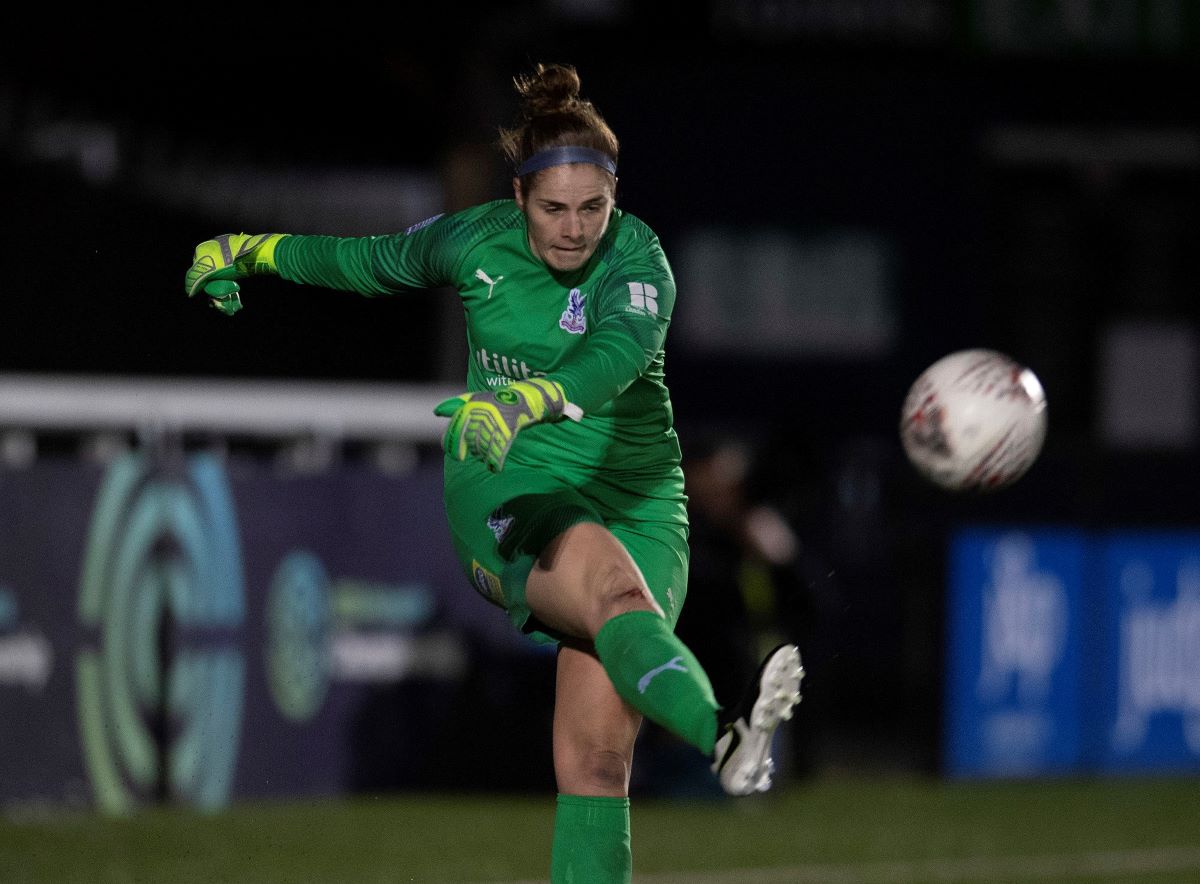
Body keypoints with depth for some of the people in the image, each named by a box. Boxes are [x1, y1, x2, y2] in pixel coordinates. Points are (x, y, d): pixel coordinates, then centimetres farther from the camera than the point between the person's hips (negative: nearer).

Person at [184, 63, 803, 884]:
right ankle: (727, 735, -65)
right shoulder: (475, 240, -1)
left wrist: (523, 401, -50)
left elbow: (620, 350, -33)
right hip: (509, 493, -1)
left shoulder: (636, 259, -11)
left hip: (633, 502, 1)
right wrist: (250, 250, 30)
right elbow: (375, 261, 20)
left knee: (595, 756, -11)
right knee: (617, 588, -36)